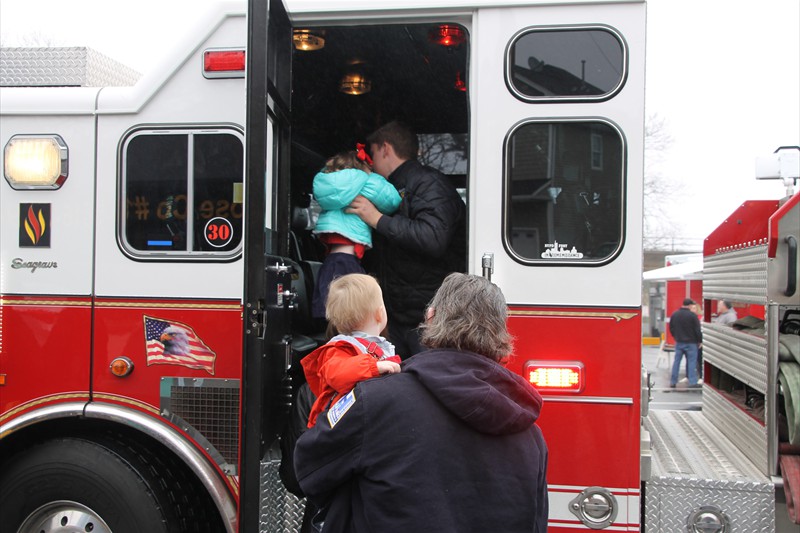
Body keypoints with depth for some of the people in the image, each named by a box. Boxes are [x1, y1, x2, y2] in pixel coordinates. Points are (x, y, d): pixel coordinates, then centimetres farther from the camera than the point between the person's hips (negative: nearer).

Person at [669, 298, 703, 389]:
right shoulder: (692, 315, -13)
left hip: (679, 342, 5)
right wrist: (700, 341, 0)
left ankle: (673, 382, 8)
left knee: (676, 361, 8)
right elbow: (698, 330, -10)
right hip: (691, 342, -5)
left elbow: (671, 328, 12)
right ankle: (693, 382, 0)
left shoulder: (674, 315, 4)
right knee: (692, 362, 1)